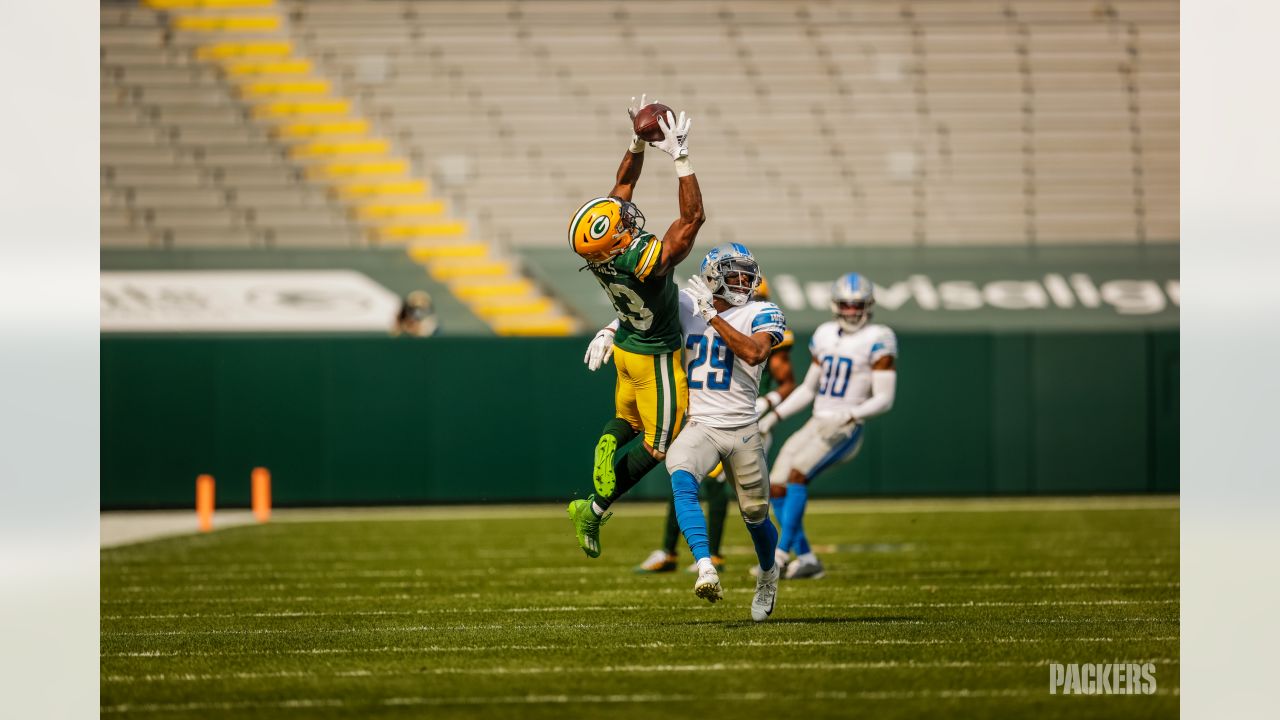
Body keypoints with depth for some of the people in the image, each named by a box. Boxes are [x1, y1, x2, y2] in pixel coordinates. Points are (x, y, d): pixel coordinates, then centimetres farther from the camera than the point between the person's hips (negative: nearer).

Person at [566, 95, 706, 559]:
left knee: (626, 420, 31)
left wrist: (639, 141, -9)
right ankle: (595, 509, 8)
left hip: (626, 346, 7)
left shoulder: (601, 253, -19)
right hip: (656, 359, -7)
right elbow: (693, 217, -36)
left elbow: (624, 186, -4)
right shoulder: (643, 262, -38)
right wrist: (680, 158, -37)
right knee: (657, 445, 8)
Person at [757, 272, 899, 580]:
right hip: (817, 425, 7)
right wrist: (774, 416, 15)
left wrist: (853, 415, -26)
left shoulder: (877, 341, -7)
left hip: (845, 429, -7)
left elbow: (884, 399, -11)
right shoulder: (826, 335, 13)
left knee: (796, 473, -26)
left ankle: (782, 552, -24)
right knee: (777, 489, -3)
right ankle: (807, 559, 7)